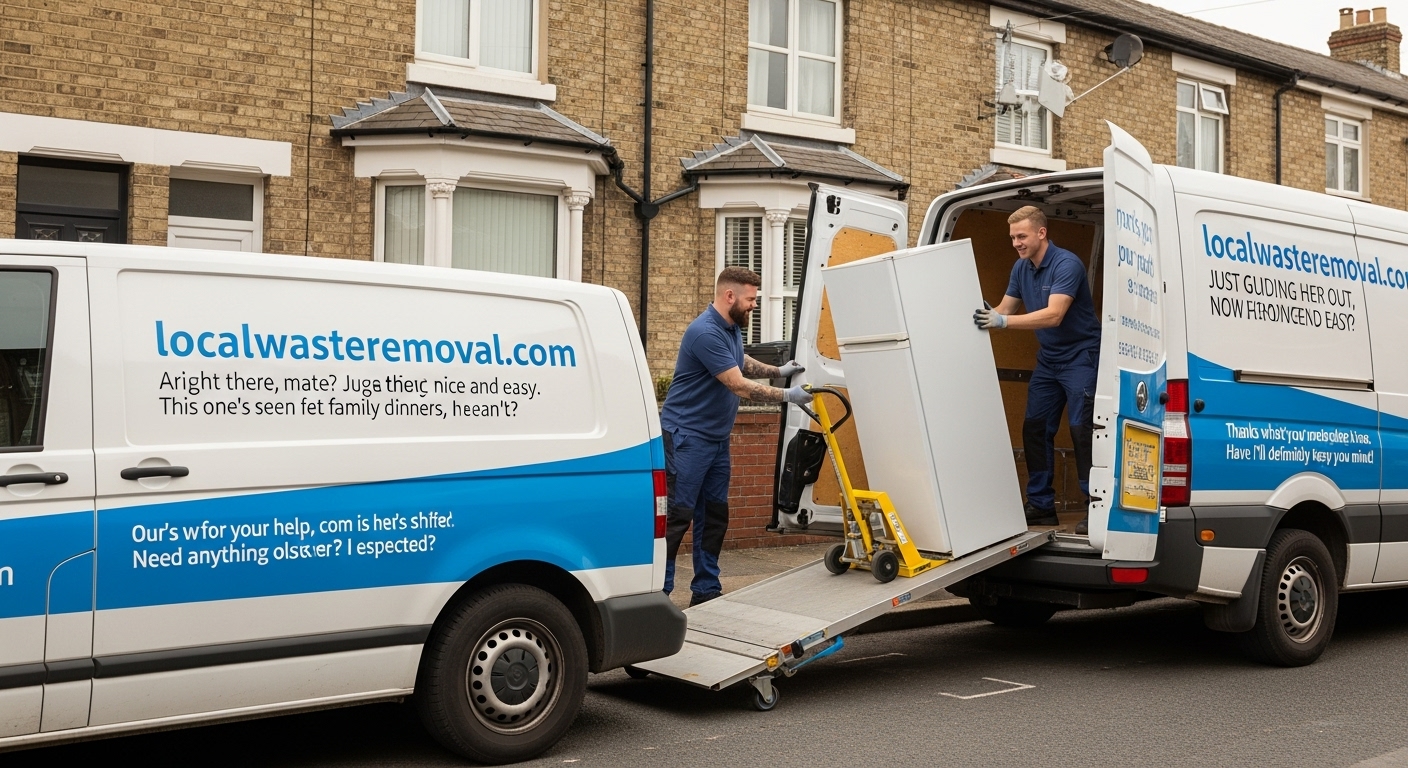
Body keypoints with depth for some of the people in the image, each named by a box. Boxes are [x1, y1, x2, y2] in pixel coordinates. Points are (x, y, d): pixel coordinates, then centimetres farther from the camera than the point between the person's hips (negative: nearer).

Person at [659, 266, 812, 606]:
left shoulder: (732, 327, 8)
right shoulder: (706, 332, -22)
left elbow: (742, 363, 27)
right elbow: (740, 386, -22)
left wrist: (778, 371, 12)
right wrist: (787, 396, -15)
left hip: (716, 438, 10)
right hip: (686, 437, -10)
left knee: (714, 515, 10)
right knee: (677, 516, -9)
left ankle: (706, 590, 17)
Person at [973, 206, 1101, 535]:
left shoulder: (1067, 264, -22)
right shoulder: (1021, 268, 4)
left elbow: (1053, 315, -34)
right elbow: (1004, 309, 7)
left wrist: (1004, 321, -43)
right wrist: (985, 316, -15)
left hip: (1080, 356, -8)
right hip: (1048, 359, 8)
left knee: (1082, 429, -12)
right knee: (1035, 428, 5)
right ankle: (1041, 505, 12)